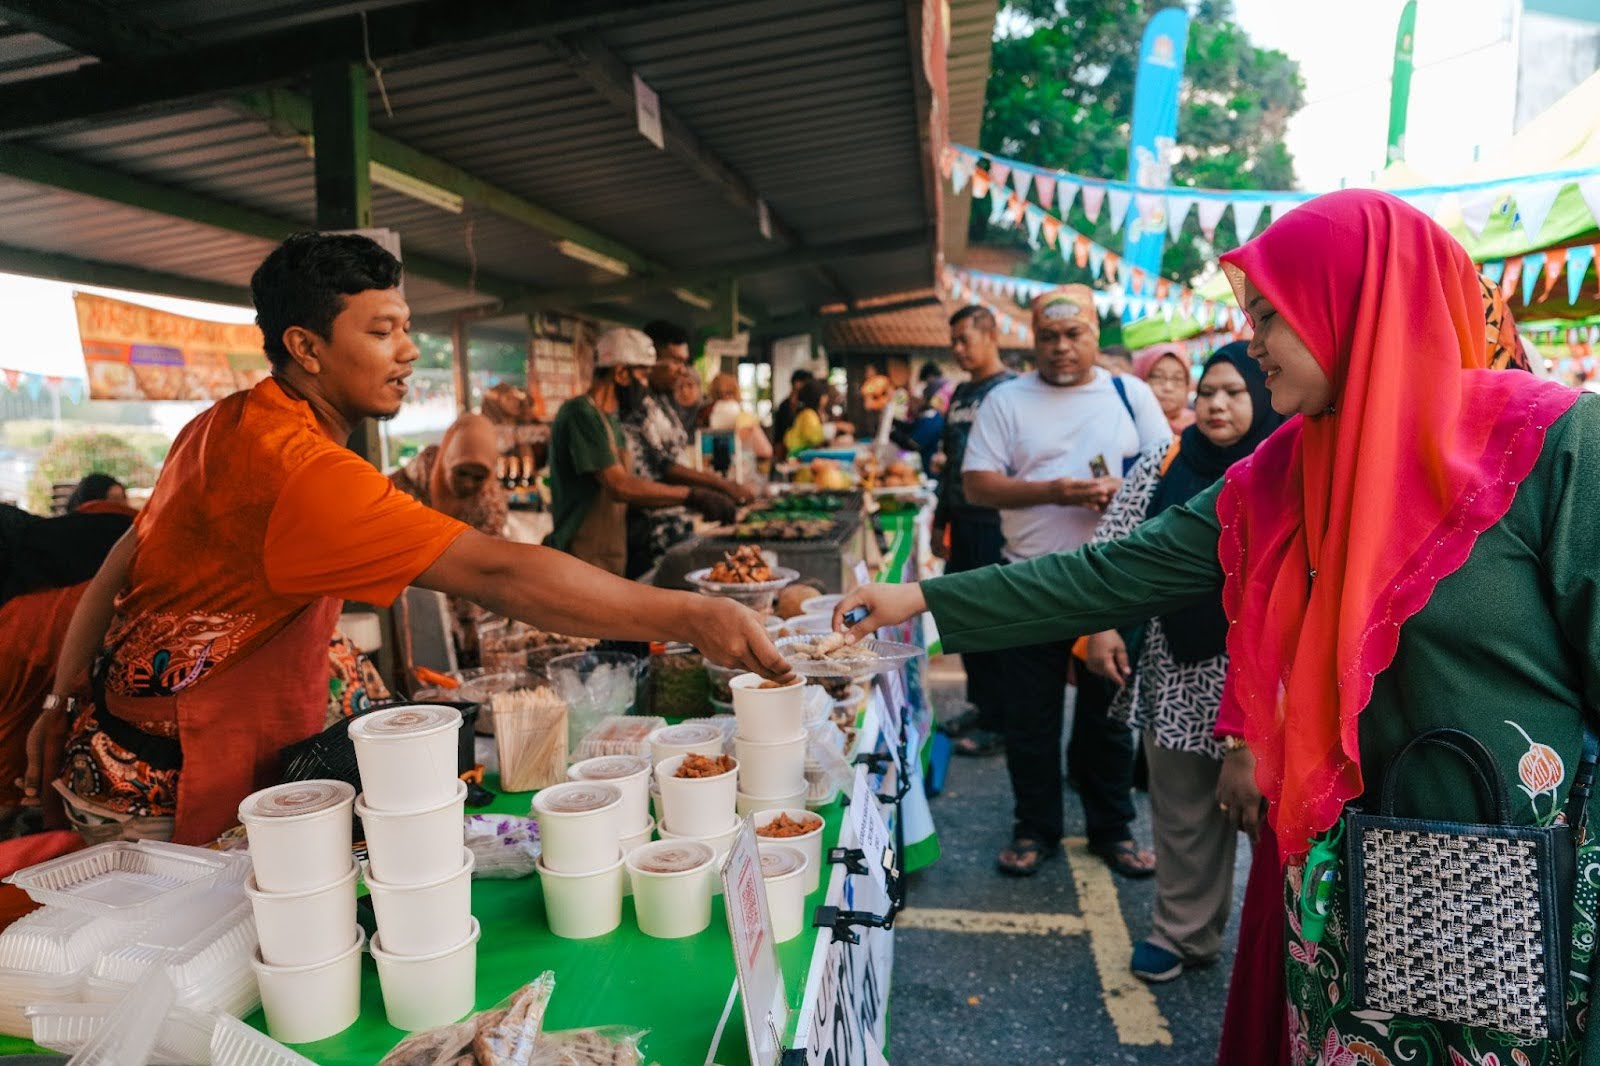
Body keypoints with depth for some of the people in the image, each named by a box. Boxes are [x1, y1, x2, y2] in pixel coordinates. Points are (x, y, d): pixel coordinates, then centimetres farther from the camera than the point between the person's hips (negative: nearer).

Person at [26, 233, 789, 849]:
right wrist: (687, 616, -40)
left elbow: (120, 568, 10)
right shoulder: (297, 466, -30)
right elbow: (497, 574, -40)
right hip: (165, 801, -9)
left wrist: (62, 703, 19)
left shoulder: (224, 425, 2)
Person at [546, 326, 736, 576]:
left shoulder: (609, 418, 16)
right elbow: (619, 486, -23)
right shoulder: (580, 413, -14)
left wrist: (696, 500, 6)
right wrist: (692, 495, -20)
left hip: (610, 562, 9)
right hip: (583, 564, -9)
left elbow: (631, 490, 14)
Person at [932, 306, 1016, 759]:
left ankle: (997, 722, 11)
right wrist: (941, 521, 19)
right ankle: (980, 707, 27)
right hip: (963, 522, 8)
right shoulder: (961, 393, 16)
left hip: (995, 523, -8)